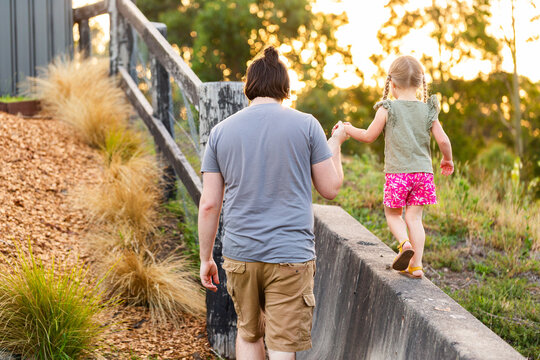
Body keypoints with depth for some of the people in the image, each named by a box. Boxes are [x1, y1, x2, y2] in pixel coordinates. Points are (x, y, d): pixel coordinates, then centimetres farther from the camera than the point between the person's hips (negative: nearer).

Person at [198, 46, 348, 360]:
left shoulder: (221, 131, 3)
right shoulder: (306, 125, -3)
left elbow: (209, 204, 2)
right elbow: (331, 188, 2)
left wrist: (206, 258, 12)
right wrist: (336, 143, 19)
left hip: (240, 255, 3)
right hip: (290, 255, -2)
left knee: (248, 334, 21)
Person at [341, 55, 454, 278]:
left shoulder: (387, 109, -4)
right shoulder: (428, 110, 4)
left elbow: (369, 136, 3)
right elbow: (443, 140, 2)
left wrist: (349, 130, 21)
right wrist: (447, 160, 21)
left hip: (397, 172, -3)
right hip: (423, 171, 3)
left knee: (393, 214, 14)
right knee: (414, 217, 7)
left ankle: (405, 243, -12)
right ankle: (416, 265, 2)